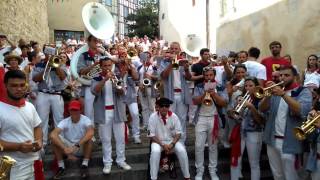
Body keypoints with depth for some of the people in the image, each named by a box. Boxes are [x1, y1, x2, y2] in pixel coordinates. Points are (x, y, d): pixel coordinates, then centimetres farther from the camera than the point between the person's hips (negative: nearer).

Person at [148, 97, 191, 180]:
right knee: (155, 151, -33)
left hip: (172, 141, 1)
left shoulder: (173, 116, -9)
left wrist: (172, 144, -19)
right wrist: (163, 145, -20)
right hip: (158, 141, -1)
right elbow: (151, 135, -11)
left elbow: (178, 133, -4)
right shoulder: (153, 117, -13)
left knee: (182, 150, -25)